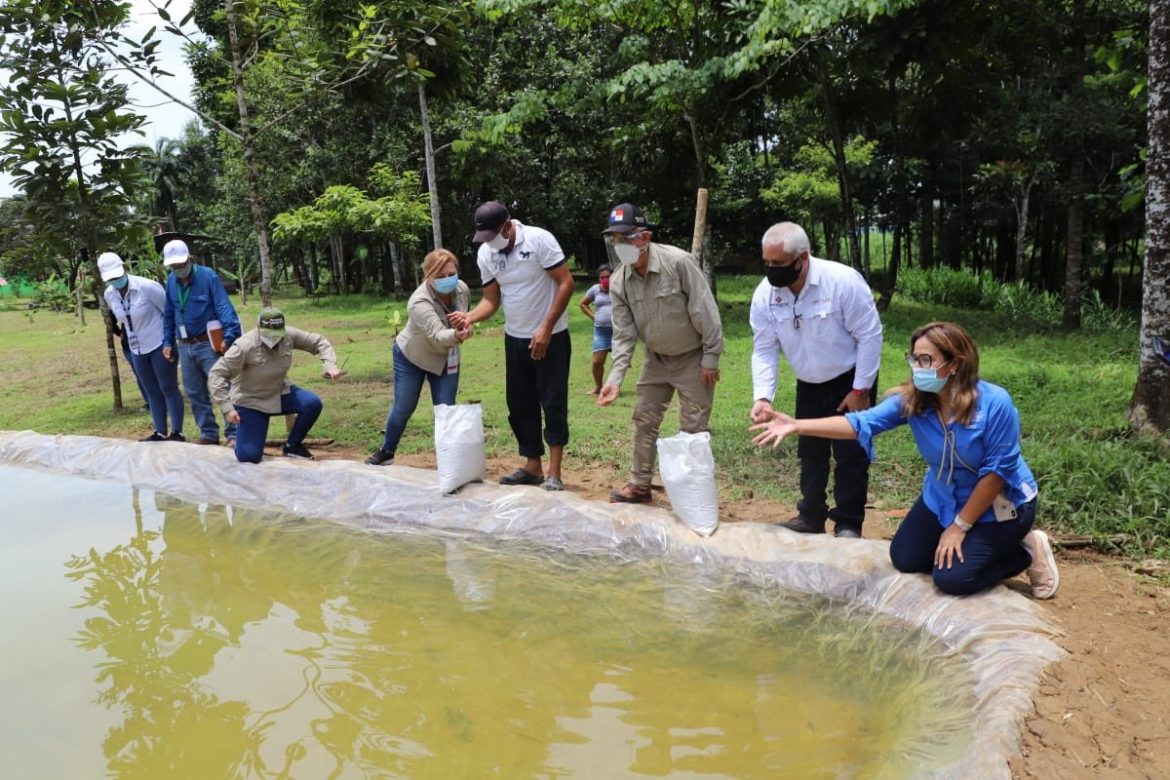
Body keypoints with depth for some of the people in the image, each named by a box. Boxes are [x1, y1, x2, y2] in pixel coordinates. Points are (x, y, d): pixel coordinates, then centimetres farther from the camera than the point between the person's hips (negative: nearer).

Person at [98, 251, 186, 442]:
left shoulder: (146, 286, -19)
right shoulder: (109, 294, -1)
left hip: (159, 345, -6)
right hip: (137, 350, 6)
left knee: (168, 389, -1)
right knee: (152, 393, 11)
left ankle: (177, 433, 4)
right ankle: (160, 433, 18)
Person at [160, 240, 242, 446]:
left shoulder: (208, 276, -10)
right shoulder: (171, 281, 9)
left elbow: (224, 307, -17)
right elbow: (169, 314, 17)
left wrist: (229, 336, -28)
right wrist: (168, 342, 14)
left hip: (208, 344, -6)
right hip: (185, 346, 6)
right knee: (195, 393, 11)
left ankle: (233, 434, -4)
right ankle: (208, 434, 20)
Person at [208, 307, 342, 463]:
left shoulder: (289, 335, -15)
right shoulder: (244, 346, -28)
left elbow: (318, 342, -3)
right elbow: (216, 375, -25)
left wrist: (330, 365, -21)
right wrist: (227, 408, -31)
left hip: (280, 393, 4)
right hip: (250, 401, -4)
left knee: (313, 404, -23)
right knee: (248, 457, -14)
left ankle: (292, 445, 1)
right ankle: (243, 436, 26)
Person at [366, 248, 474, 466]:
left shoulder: (462, 290, -19)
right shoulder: (419, 303, -37)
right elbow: (437, 335, -51)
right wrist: (457, 335, -71)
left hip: (445, 359, 4)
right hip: (411, 358, -3)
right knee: (403, 409, 9)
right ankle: (387, 451, 33)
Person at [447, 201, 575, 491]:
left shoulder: (539, 240, -17)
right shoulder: (485, 254, -1)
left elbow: (566, 283, -17)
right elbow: (491, 299, 3)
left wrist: (546, 329, -20)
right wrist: (470, 317, -19)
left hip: (551, 336, -6)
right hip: (515, 338, 6)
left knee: (553, 403, -4)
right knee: (519, 404, 9)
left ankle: (554, 473, 0)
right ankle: (532, 467, 20)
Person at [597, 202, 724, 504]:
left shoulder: (678, 262, -26)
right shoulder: (618, 282, -10)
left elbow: (705, 312, -21)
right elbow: (624, 334, -8)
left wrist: (711, 358, -18)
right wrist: (615, 378, -18)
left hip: (693, 358, -5)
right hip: (657, 359, 5)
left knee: (693, 428, 0)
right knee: (644, 420, 11)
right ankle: (640, 484, 25)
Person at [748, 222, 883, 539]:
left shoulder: (843, 281, -29)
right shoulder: (765, 293, -16)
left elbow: (870, 335, -20)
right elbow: (764, 350, -11)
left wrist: (860, 390, -18)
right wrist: (763, 397, -24)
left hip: (850, 380, -4)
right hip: (809, 385, 4)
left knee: (850, 453, 0)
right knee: (810, 452, 14)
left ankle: (848, 524, 15)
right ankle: (811, 516, 30)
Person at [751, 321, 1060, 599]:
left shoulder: (995, 404, -31)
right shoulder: (912, 400, -18)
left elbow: (997, 471, -24)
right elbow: (861, 422, -25)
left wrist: (960, 526, -19)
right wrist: (796, 425, -38)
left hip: (999, 504, -6)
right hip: (943, 498, 6)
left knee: (951, 578, -15)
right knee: (905, 559, 7)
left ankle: (1027, 552, 10)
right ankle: (975, 545, 27)